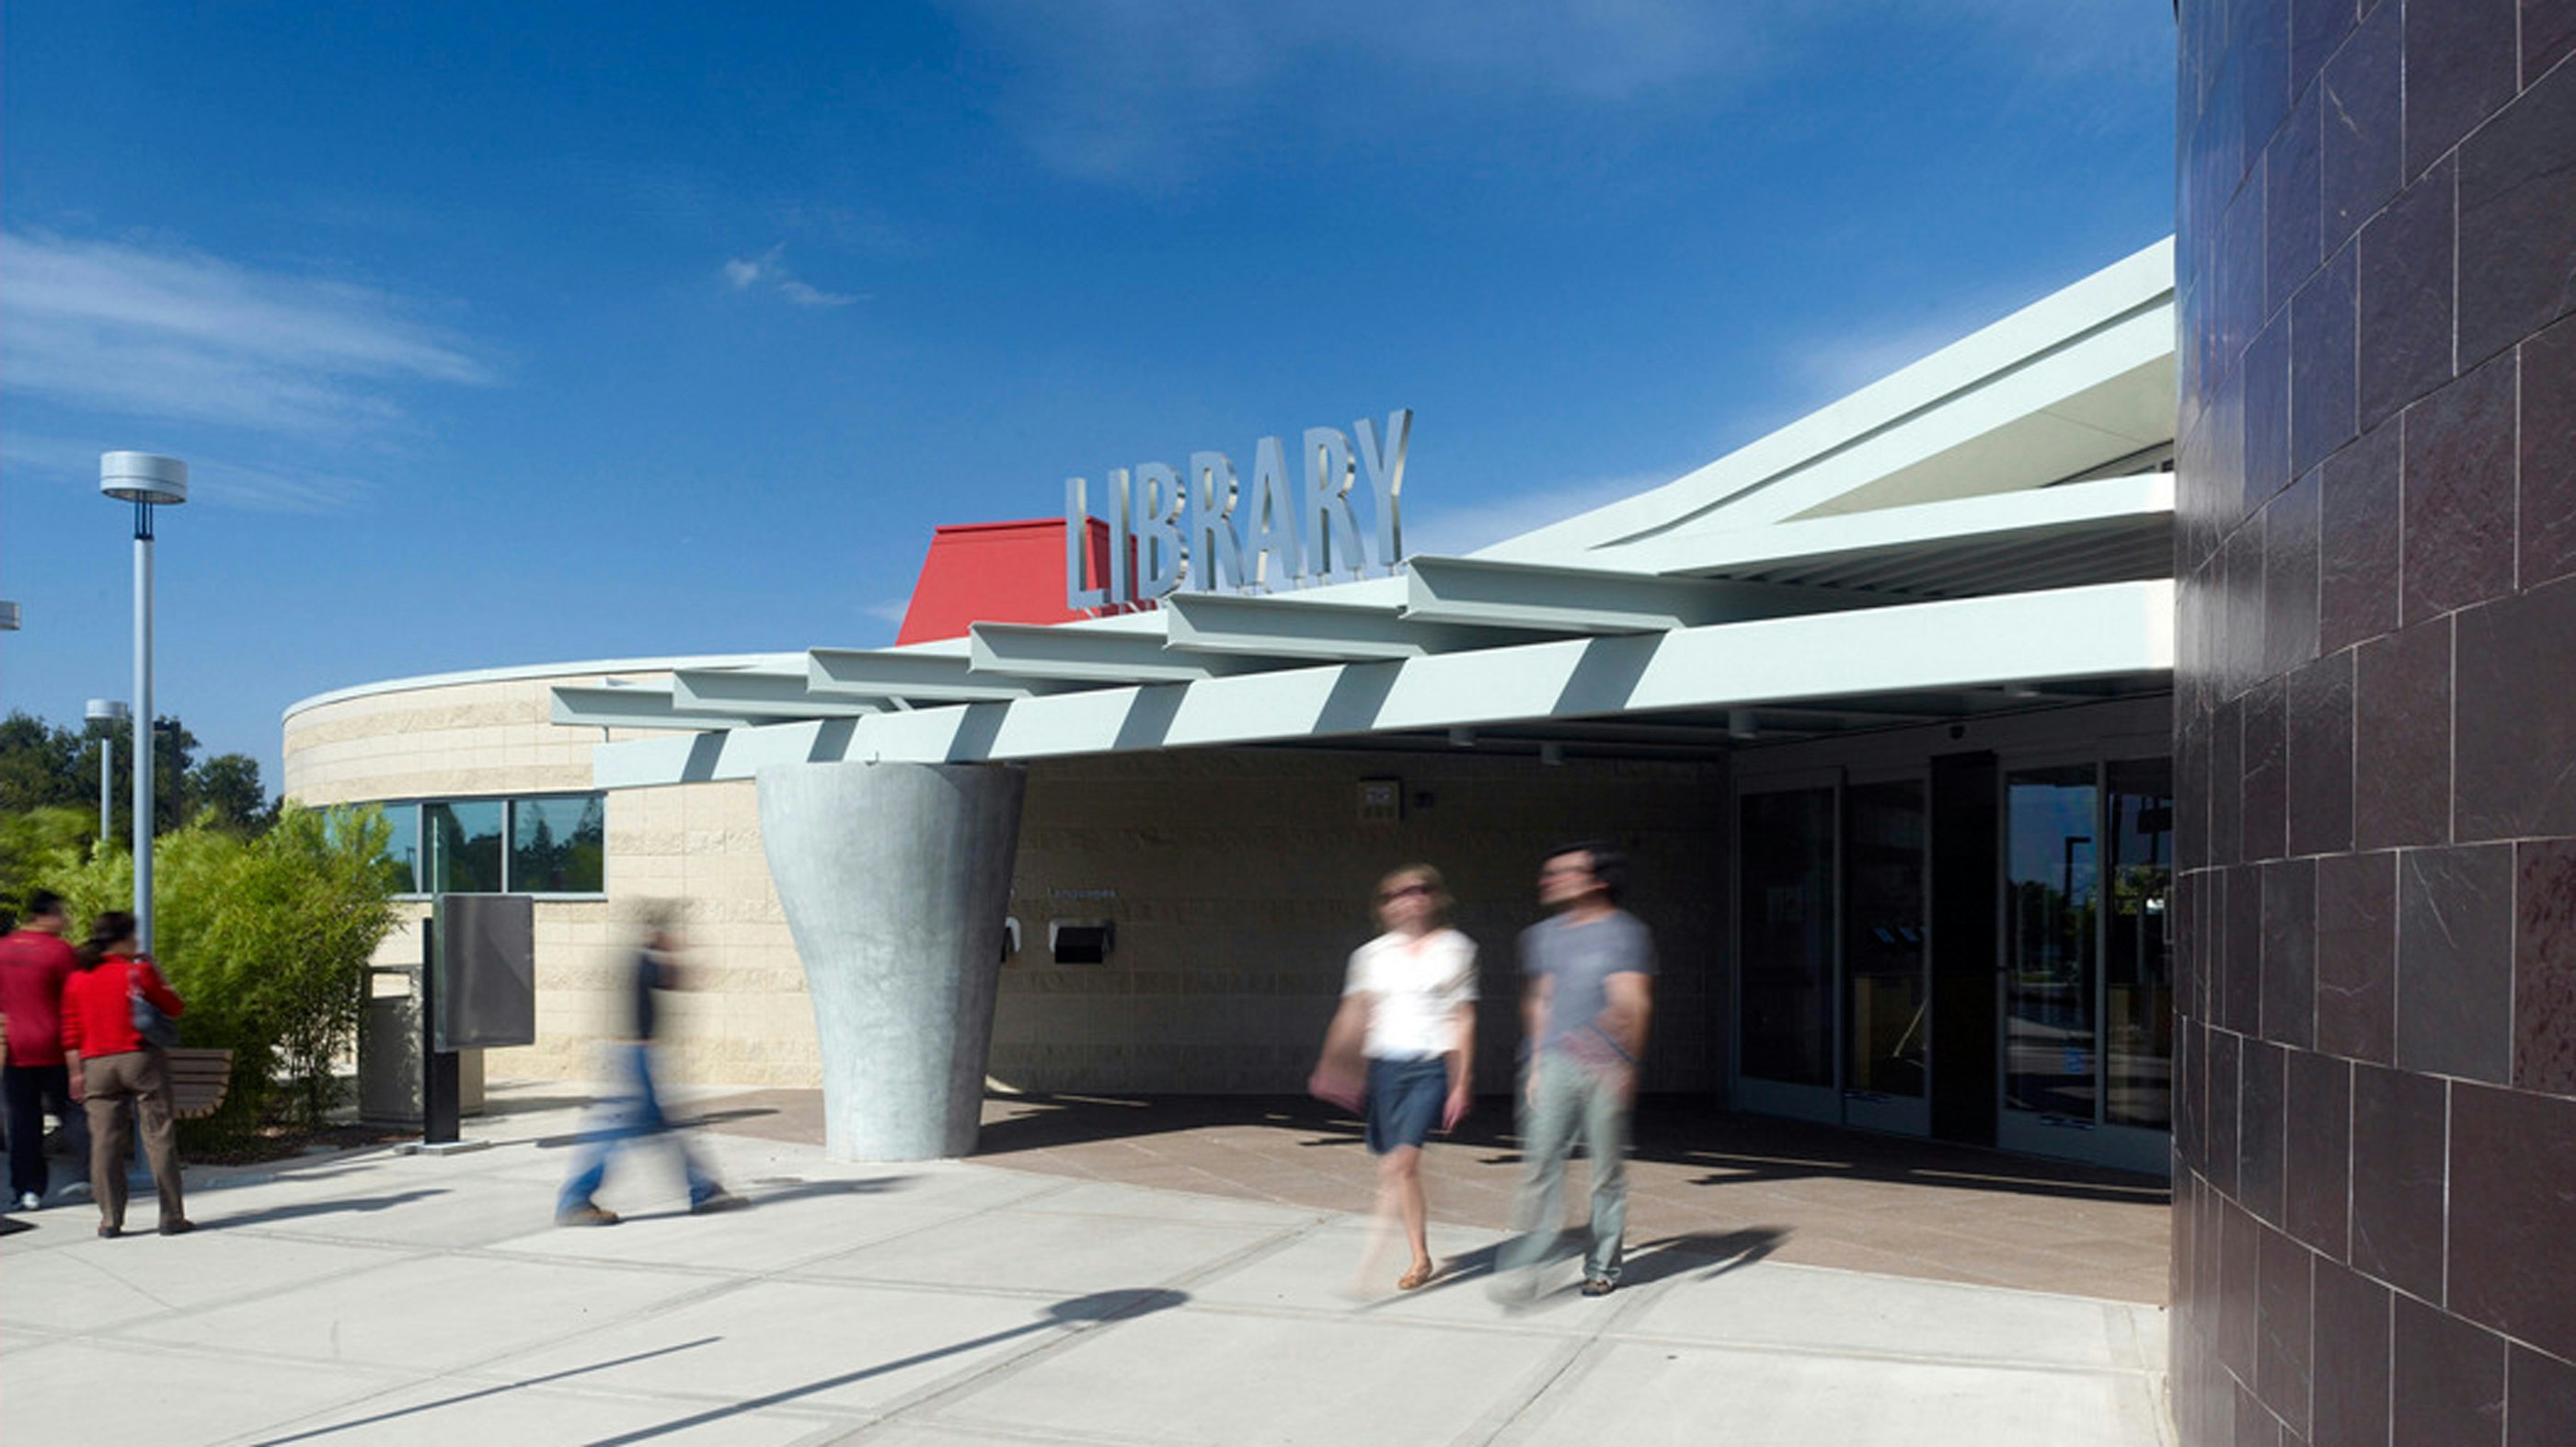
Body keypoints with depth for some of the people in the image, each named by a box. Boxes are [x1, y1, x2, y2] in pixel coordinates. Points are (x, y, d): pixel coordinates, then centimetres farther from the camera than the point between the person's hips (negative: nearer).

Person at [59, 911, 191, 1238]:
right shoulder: (138, 971, -6)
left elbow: (71, 1033, 9)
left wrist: (77, 1072, 15)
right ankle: (171, 1217, 1)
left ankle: (110, 1220, 5)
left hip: (97, 1065, 4)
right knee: (158, 1137, 0)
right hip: (141, 1059, -4)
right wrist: (157, 975, 9)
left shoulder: (77, 980, 7)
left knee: (105, 1141, 6)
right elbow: (174, 1008, 2)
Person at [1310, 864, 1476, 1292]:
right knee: (1397, 1165, 6)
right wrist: (1331, 1064, -4)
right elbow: (1352, 1014, 7)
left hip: (1432, 1066, -3)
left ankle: (1373, 1257, -16)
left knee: (1402, 1160, -17)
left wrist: (1461, 1084, 0)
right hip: (1384, 1065, 3)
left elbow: (1463, 1020, 4)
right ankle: (1420, 1259, 21)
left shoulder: (1455, 949, 4)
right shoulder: (1373, 953, 9)